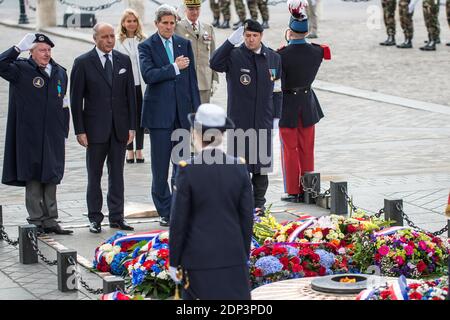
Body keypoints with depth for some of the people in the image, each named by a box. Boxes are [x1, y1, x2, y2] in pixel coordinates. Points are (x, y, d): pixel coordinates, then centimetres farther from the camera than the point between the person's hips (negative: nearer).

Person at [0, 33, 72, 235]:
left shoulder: (59, 72, 13)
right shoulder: (22, 70, -3)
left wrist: (64, 132, 14)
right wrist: (18, 48, -22)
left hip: (53, 137, 5)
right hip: (30, 136, -5)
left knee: (51, 177, 9)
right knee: (33, 177, -1)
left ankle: (50, 220, 15)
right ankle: (36, 220, 5)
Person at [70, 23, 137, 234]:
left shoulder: (124, 61, 7)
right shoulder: (83, 63, -3)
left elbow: (130, 95, 9)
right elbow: (76, 99, -3)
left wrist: (131, 126, 3)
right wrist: (80, 130, -8)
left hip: (120, 128, 3)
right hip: (96, 129, -3)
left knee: (117, 174, 7)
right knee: (95, 176, 3)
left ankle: (116, 217, 13)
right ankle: (95, 218, 9)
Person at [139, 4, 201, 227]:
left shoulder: (184, 44, 10)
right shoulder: (147, 46, -2)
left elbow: (192, 78, 11)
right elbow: (148, 75, -16)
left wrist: (196, 109, 7)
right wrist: (174, 68, -16)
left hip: (182, 112, 4)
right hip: (159, 112, -3)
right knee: (160, 167, 1)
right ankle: (165, 212, 8)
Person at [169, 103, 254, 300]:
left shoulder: (188, 171, -12)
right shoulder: (239, 168, -2)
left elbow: (178, 221, -9)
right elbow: (247, 218, 3)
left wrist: (174, 261, 1)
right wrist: (245, 256, 14)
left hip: (199, 260, -3)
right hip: (233, 258, 3)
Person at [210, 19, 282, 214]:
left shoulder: (273, 58, 9)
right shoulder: (234, 56, -4)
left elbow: (277, 90, 14)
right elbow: (215, 64, -25)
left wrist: (276, 116, 10)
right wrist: (230, 42, -31)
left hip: (263, 119, 3)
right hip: (239, 119, -3)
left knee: (262, 161, 6)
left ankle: (258, 202, 16)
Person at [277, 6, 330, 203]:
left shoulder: (282, 55, -20)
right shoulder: (316, 52, -8)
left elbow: (278, 86, -18)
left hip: (288, 107, -4)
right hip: (308, 106, 4)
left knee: (290, 150, 7)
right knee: (307, 150, 13)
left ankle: (293, 192, 10)